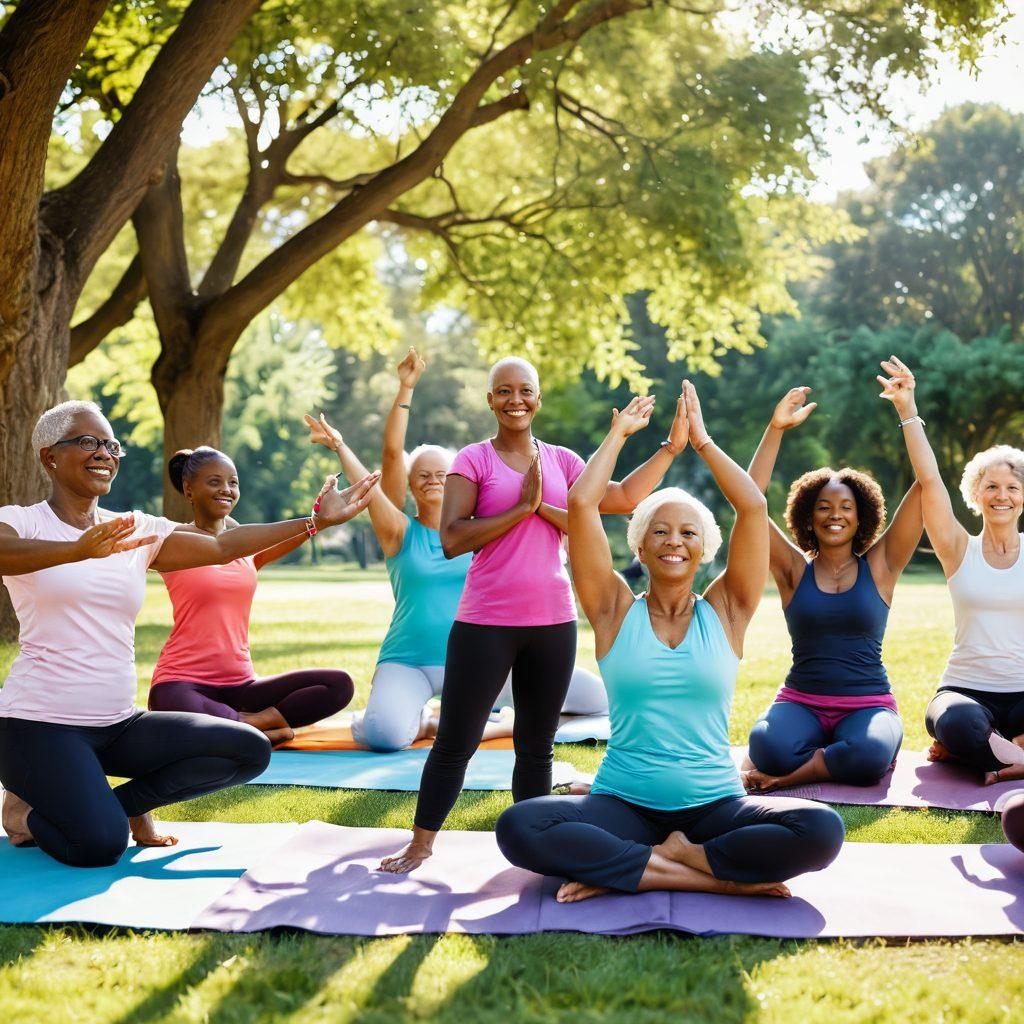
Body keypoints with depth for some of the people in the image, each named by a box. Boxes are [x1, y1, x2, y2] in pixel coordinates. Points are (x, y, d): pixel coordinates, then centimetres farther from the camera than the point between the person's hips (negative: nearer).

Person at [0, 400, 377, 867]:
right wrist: (80, 550, -49)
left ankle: (125, 801, 7)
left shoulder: (138, 530, 8)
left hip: (119, 723, 6)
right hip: (41, 724, -6)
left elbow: (221, 546, -2)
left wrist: (316, 521, -9)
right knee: (100, 844, -26)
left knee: (249, 749, -7)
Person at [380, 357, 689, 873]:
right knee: (455, 743, 2)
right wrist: (522, 506, -15)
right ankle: (420, 844, 16)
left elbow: (624, 498, 2)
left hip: (553, 622, 4)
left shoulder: (562, 461, 9)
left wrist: (669, 447, -3)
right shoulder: (473, 460, -3)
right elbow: (451, 540, -14)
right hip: (485, 624, -4)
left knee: (537, 745, 13)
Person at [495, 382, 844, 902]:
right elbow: (581, 503, -3)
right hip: (623, 805, -1)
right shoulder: (616, 611, 5)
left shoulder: (725, 613, 7)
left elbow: (754, 506, -1)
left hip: (714, 807, 1)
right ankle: (712, 876, -23)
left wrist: (702, 441, 7)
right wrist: (618, 433, 10)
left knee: (821, 830, -28)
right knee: (518, 827, -30)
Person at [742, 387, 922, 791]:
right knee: (767, 745, -34)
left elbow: (926, 485, -1)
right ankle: (837, 757, -2)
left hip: (869, 705, 0)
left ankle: (788, 776, -9)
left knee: (870, 755, -35)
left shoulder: (880, 567, 5)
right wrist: (775, 429, -8)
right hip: (801, 701, 0)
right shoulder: (795, 571, 6)